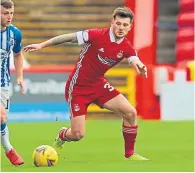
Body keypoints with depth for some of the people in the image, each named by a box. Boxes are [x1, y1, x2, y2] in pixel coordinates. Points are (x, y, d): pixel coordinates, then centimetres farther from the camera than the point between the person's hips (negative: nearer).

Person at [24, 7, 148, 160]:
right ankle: (62, 136, 29)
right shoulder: (97, 35, -20)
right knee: (78, 134, -9)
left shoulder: (127, 48, -7)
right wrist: (42, 45, -12)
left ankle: (130, 153, 8)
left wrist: (140, 67, -47)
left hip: (98, 84, 5)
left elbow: (136, 62, -22)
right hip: (78, 87, -5)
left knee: (130, 112, -10)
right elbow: (68, 37, -13)